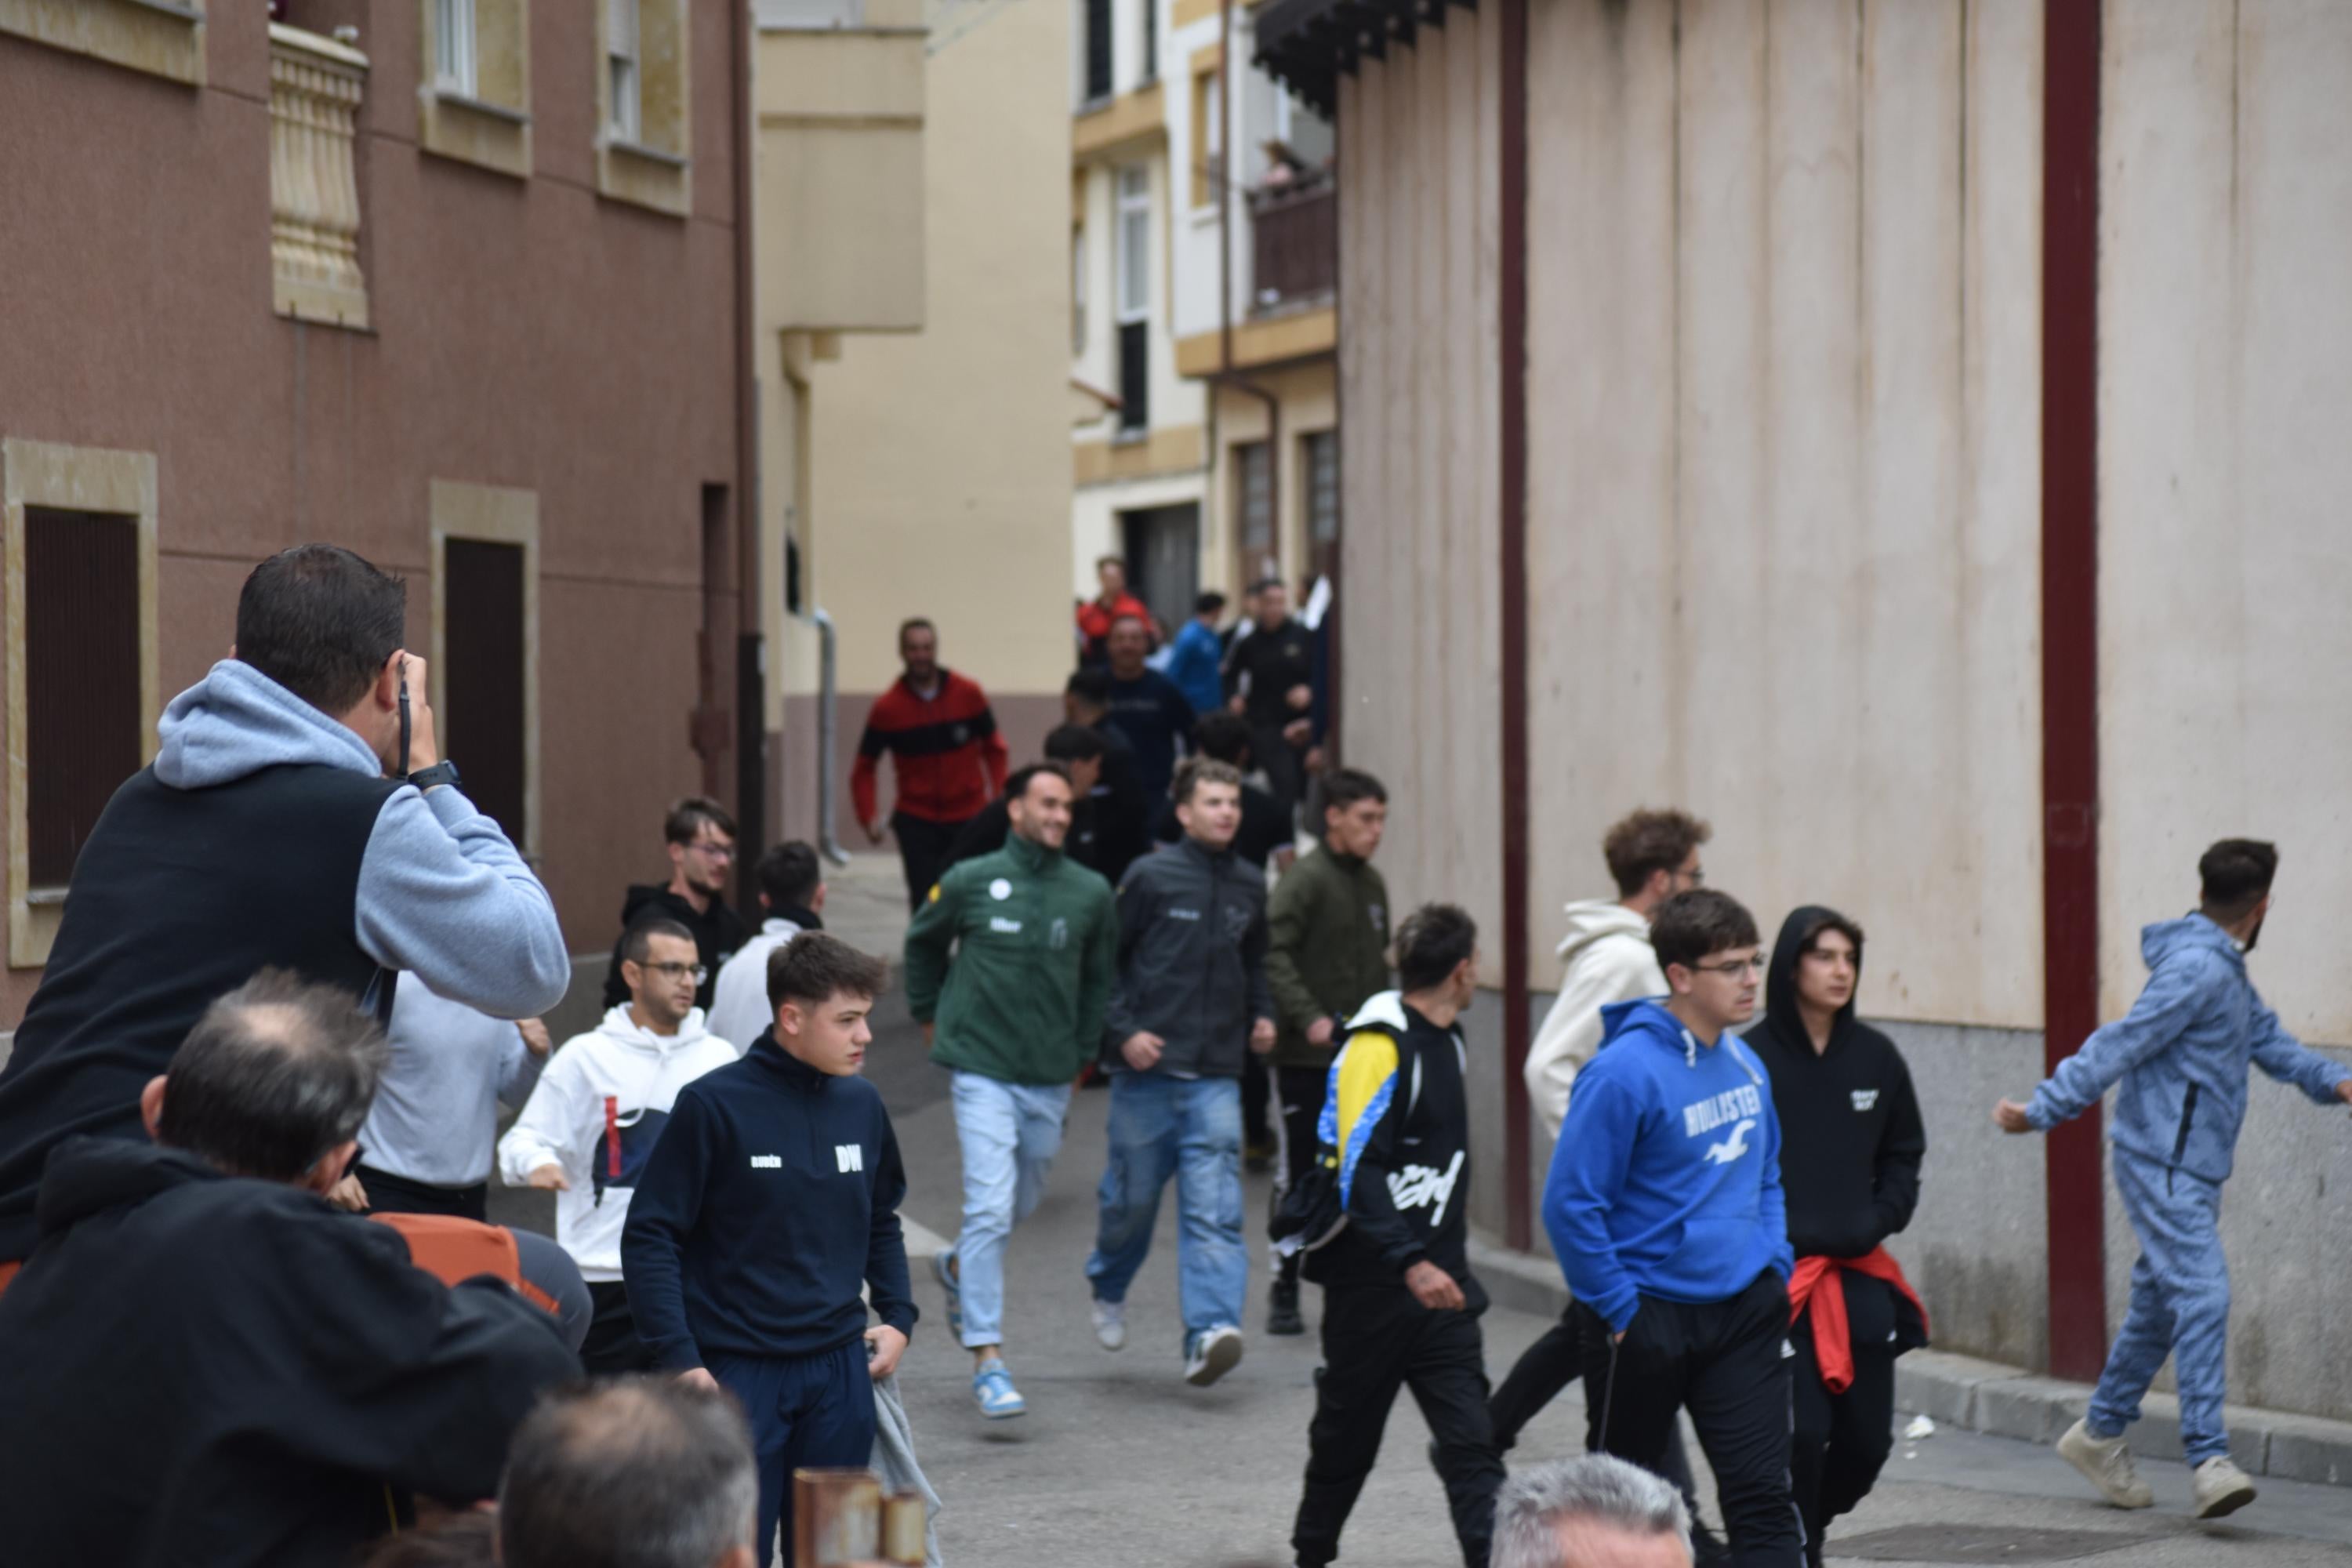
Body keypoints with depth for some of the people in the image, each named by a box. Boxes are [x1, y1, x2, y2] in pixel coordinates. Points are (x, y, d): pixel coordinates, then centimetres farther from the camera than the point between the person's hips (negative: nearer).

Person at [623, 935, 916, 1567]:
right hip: (738, 1372, -5)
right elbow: (649, 1236, -9)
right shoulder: (714, 1105, -11)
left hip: (841, 1371, 5)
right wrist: (678, 1356, -15)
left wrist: (898, 1316, 7)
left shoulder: (862, 1105, 5)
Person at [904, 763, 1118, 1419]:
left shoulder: (1090, 893, 2)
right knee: (990, 1206, -14)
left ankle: (958, 1268, 48)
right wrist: (929, 1015, 17)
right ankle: (987, 1360, -13)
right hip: (983, 1071, -4)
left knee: (1023, 1202, 16)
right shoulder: (970, 882, -4)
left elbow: (1100, 974, 17)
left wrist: (1083, 1049, 15)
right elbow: (923, 942, 15)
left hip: (1051, 1078, 4)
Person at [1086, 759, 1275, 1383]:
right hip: (1147, 1068, -2)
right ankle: (1109, 1289, 38)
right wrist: (1123, 1030, -10)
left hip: (1217, 1075, 2)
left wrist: (1262, 1014, 9)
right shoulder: (1150, 877, -3)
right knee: (1132, 1195, 10)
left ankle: (1209, 1332, -19)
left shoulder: (1250, 886, 10)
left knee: (1215, 1208, -11)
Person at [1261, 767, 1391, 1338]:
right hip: (1307, 1057, -6)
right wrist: (1308, 1017, -25)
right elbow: (1273, 954, -18)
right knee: (1301, 1175, 0)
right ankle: (1284, 1292, 9)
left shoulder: (1372, 884, 13)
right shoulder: (1306, 879, -10)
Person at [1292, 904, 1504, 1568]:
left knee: (1471, 1440, -6)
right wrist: (1410, 1263, -29)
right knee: (1347, 1439, 10)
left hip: (1438, 1281, 7)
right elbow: (1357, 1172, -23)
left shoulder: (1448, 1042, 12)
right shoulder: (1378, 1047, -16)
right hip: (1371, 1286, -7)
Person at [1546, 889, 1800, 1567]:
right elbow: (1570, 1204, -17)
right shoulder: (1624, 1071, -19)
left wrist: (1778, 1270, 7)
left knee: (1761, 1489, -3)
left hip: (1743, 1310, 5)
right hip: (1649, 1314, -5)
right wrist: (1619, 1310, -14)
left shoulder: (1747, 1065, 4)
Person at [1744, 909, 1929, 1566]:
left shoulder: (1876, 1056, 6)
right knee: (1802, 1435, -10)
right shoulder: (1750, 1056, -10)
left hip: (1860, 1274, 5)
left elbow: (1904, 1154, 17)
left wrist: (1881, 1220, 2)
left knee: (1867, 1438, 7)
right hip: (1776, 1276, -5)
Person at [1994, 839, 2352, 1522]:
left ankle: (2101, 1433, 26)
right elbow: (2120, 1045, -20)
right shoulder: (2197, 968, -16)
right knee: (2202, 1295, -18)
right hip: (2164, 1165, -10)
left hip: (2187, 1169, 10)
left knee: (2159, 1305, 15)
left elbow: (2269, 1042, 15)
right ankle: (2209, 1458, -24)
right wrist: (2043, 1112, -22)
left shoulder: (2226, 971, 18)